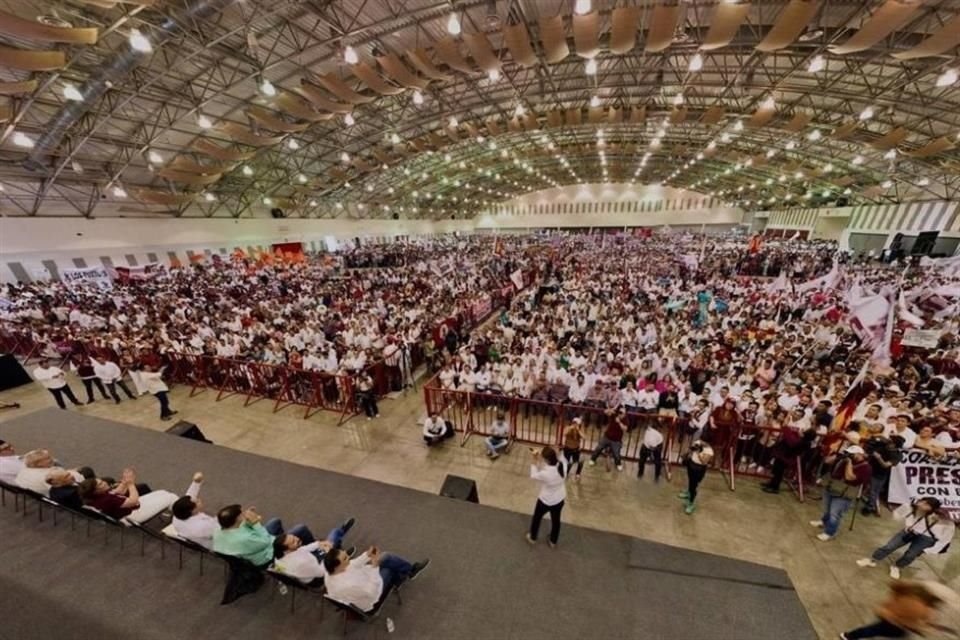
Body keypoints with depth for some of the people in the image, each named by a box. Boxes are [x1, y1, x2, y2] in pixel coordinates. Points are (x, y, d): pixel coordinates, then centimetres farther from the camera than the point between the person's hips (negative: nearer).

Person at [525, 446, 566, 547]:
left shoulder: (545, 474, -39)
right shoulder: (562, 464, -25)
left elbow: (533, 475, -18)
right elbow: (548, 466, -7)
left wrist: (535, 460, -18)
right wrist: (539, 458, -15)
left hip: (546, 501, -4)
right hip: (559, 500, 4)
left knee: (537, 518, 25)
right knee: (556, 520, 29)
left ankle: (532, 538, 49)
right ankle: (553, 541, 53)